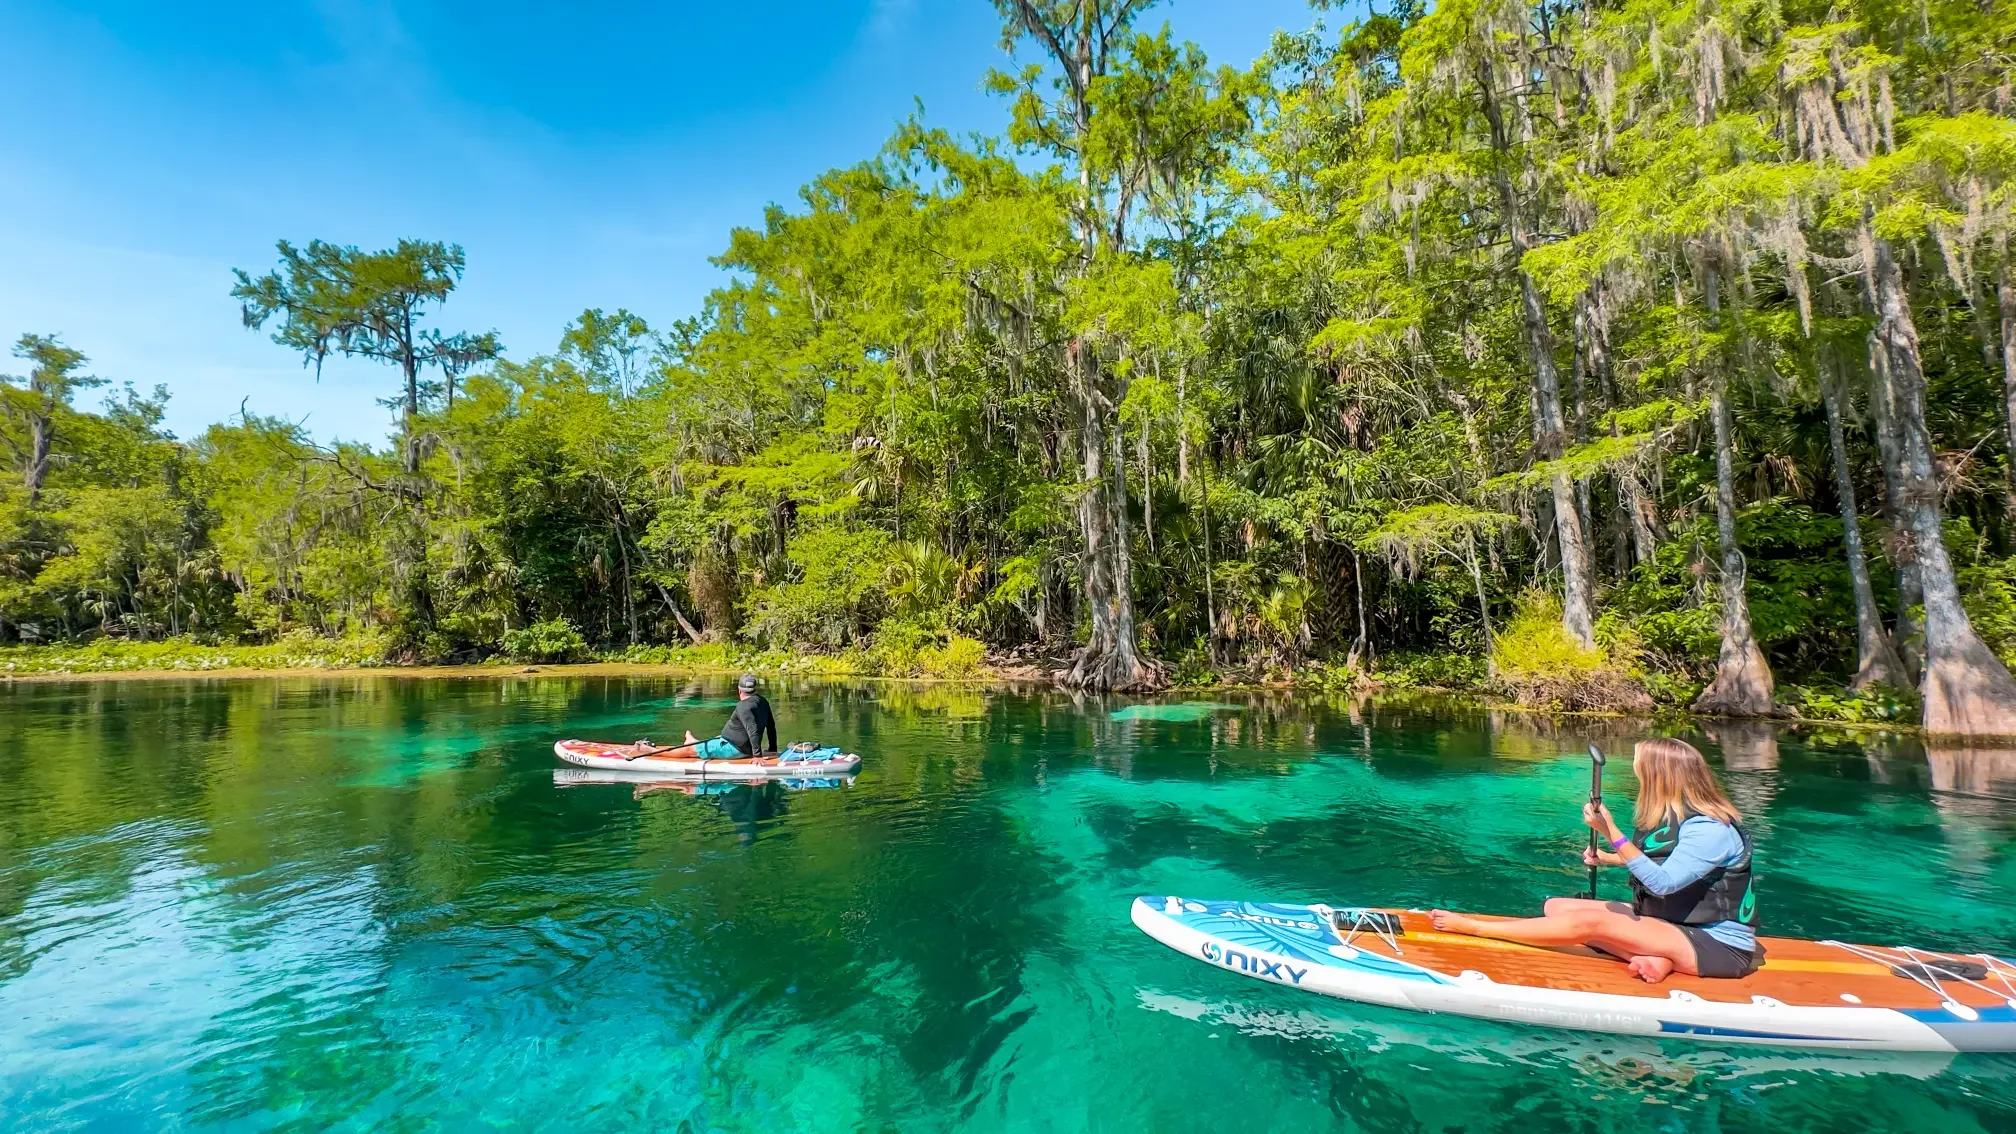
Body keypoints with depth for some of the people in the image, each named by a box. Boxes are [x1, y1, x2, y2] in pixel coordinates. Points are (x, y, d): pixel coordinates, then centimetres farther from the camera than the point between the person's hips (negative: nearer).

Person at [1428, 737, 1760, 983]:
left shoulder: (1710, 829, -22)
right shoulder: (1673, 816, 5)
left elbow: (1662, 883, -33)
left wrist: (1611, 832, -40)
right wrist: (1610, 859, 5)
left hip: (1719, 946, -9)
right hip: (1676, 926, 9)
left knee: (1588, 922, -26)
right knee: (1556, 906, -4)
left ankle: (1473, 927, -21)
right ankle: (1654, 958, -23)